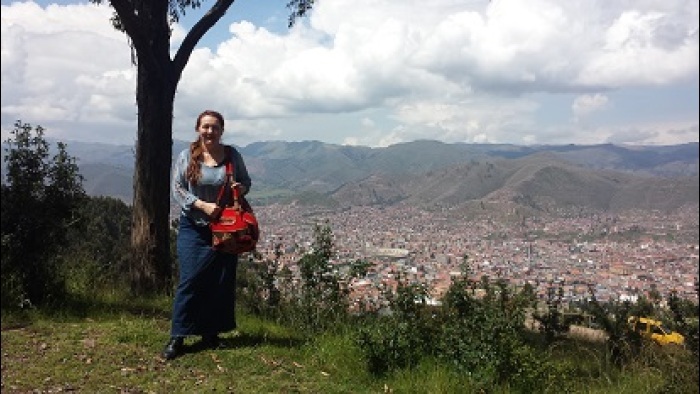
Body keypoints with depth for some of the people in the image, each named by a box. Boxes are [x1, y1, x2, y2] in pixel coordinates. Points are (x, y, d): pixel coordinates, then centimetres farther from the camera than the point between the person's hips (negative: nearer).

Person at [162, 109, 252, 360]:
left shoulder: (232, 155, 4)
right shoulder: (187, 156, -1)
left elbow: (246, 181, 15)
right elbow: (177, 189, -5)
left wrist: (241, 188, -10)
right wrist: (203, 205, -18)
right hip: (194, 227, -2)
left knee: (222, 282, 7)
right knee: (190, 280, -6)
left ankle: (211, 333, 21)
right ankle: (178, 337, 3)